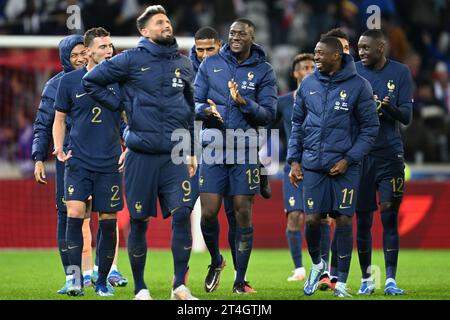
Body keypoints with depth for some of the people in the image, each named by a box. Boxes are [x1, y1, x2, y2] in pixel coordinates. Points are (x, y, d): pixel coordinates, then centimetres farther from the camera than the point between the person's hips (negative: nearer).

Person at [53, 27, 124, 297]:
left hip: (110, 163, 1)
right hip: (79, 161, -1)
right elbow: (60, 119, 12)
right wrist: (59, 147, -2)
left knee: (108, 221, 3)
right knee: (75, 214, -16)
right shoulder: (70, 81, 2)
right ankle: (76, 278, -12)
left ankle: (103, 281, 16)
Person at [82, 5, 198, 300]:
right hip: (141, 155, -3)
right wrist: (122, 105, -1)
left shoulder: (184, 64, 13)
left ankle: (180, 286, -4)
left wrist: (192, 151, 21)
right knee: (139, 221, 3)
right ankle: (140, 289, 14)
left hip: (174, 156, 3)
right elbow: (91, 81, 3)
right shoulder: (132, 60, -1)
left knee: (183, 213, -10)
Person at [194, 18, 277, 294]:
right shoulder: (211, 64, 6)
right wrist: (206, 110, -16)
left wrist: (244, 102, -21)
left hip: (245, 148, -1)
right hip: (214, 145, 1)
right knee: (208, 212, -4)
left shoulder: (263, 71, 2)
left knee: (243, 213, 0)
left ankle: (240, 280, 9)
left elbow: (269, 114, -5)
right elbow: (195, 103, 6)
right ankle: (216, 261, 25)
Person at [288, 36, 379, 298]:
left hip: (344, 167, -3)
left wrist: (348, 160, -11)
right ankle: (317, 264, 29)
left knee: (344, 221, -2)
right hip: (313, 165, 3)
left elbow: (370, 128, -3)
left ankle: (342, 284, 7)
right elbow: (298, 124, 14)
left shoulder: (358, 86, -5)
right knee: (312, 219, 0)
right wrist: (294, 160, 7)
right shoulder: (308, 85, 6)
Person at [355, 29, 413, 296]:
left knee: (390, 216, -3)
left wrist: (391, 107, -20)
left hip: (390, 155, -1)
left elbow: (407, 117, -1)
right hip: (360, 154, 1)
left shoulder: (400, 73, 2)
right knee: (363, 219, 3)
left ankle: (391, 279, -1)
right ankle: (366, 278, 13)